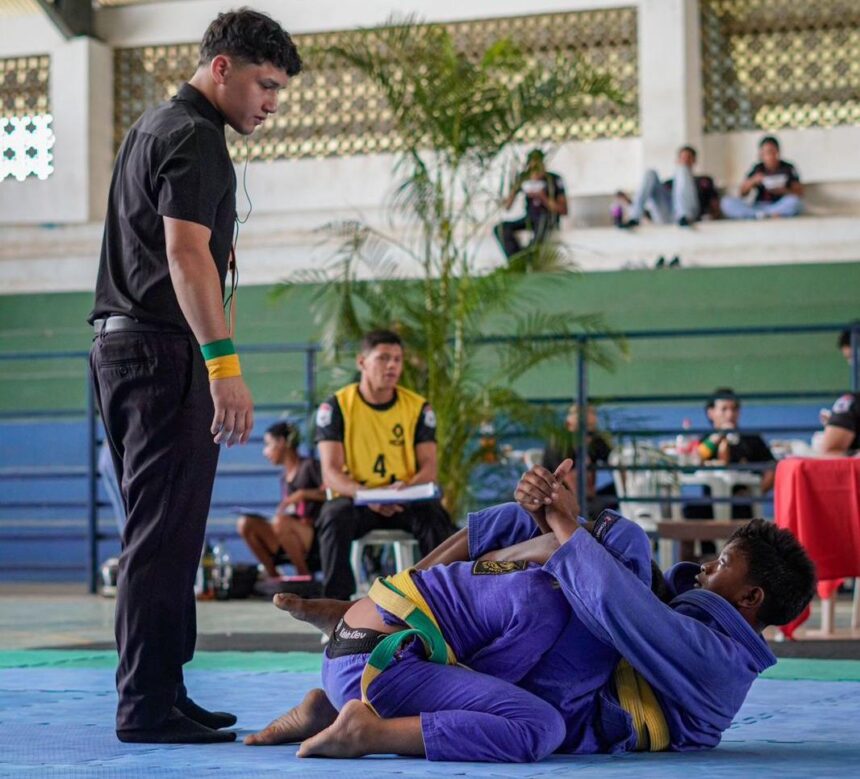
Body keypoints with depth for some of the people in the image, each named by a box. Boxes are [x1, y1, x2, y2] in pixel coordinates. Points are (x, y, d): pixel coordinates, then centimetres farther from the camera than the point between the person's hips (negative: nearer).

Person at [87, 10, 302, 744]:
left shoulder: (156, 126, 20)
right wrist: (223, 363, -29)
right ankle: (149, 705, -8)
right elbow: (186, 252, -23)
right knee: (165, 536, -9)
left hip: (122, 345, 10)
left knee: (156, 531, 12)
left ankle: (154, 694, 16)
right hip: (165, 352, -10)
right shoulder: (195, 138, -11)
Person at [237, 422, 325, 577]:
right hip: (289, 544, 7)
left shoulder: (309, 466, -1)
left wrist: (304, 493, -21)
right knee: (245, 523, -11)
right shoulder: (284, 477, 18)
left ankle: (305, 576, -18)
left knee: (280, 522, -35)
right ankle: (274, 577, -8)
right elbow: (283, 513, 15)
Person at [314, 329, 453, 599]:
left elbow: (429, 466, -1)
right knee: (335, 516, -34)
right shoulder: (336, 406, -3)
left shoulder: (418, 407, 4)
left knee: (434, 516, -30)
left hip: (404, 504, 2)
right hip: (354, 499, -2)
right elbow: (331, 472, -10)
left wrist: (409, 487, -26)